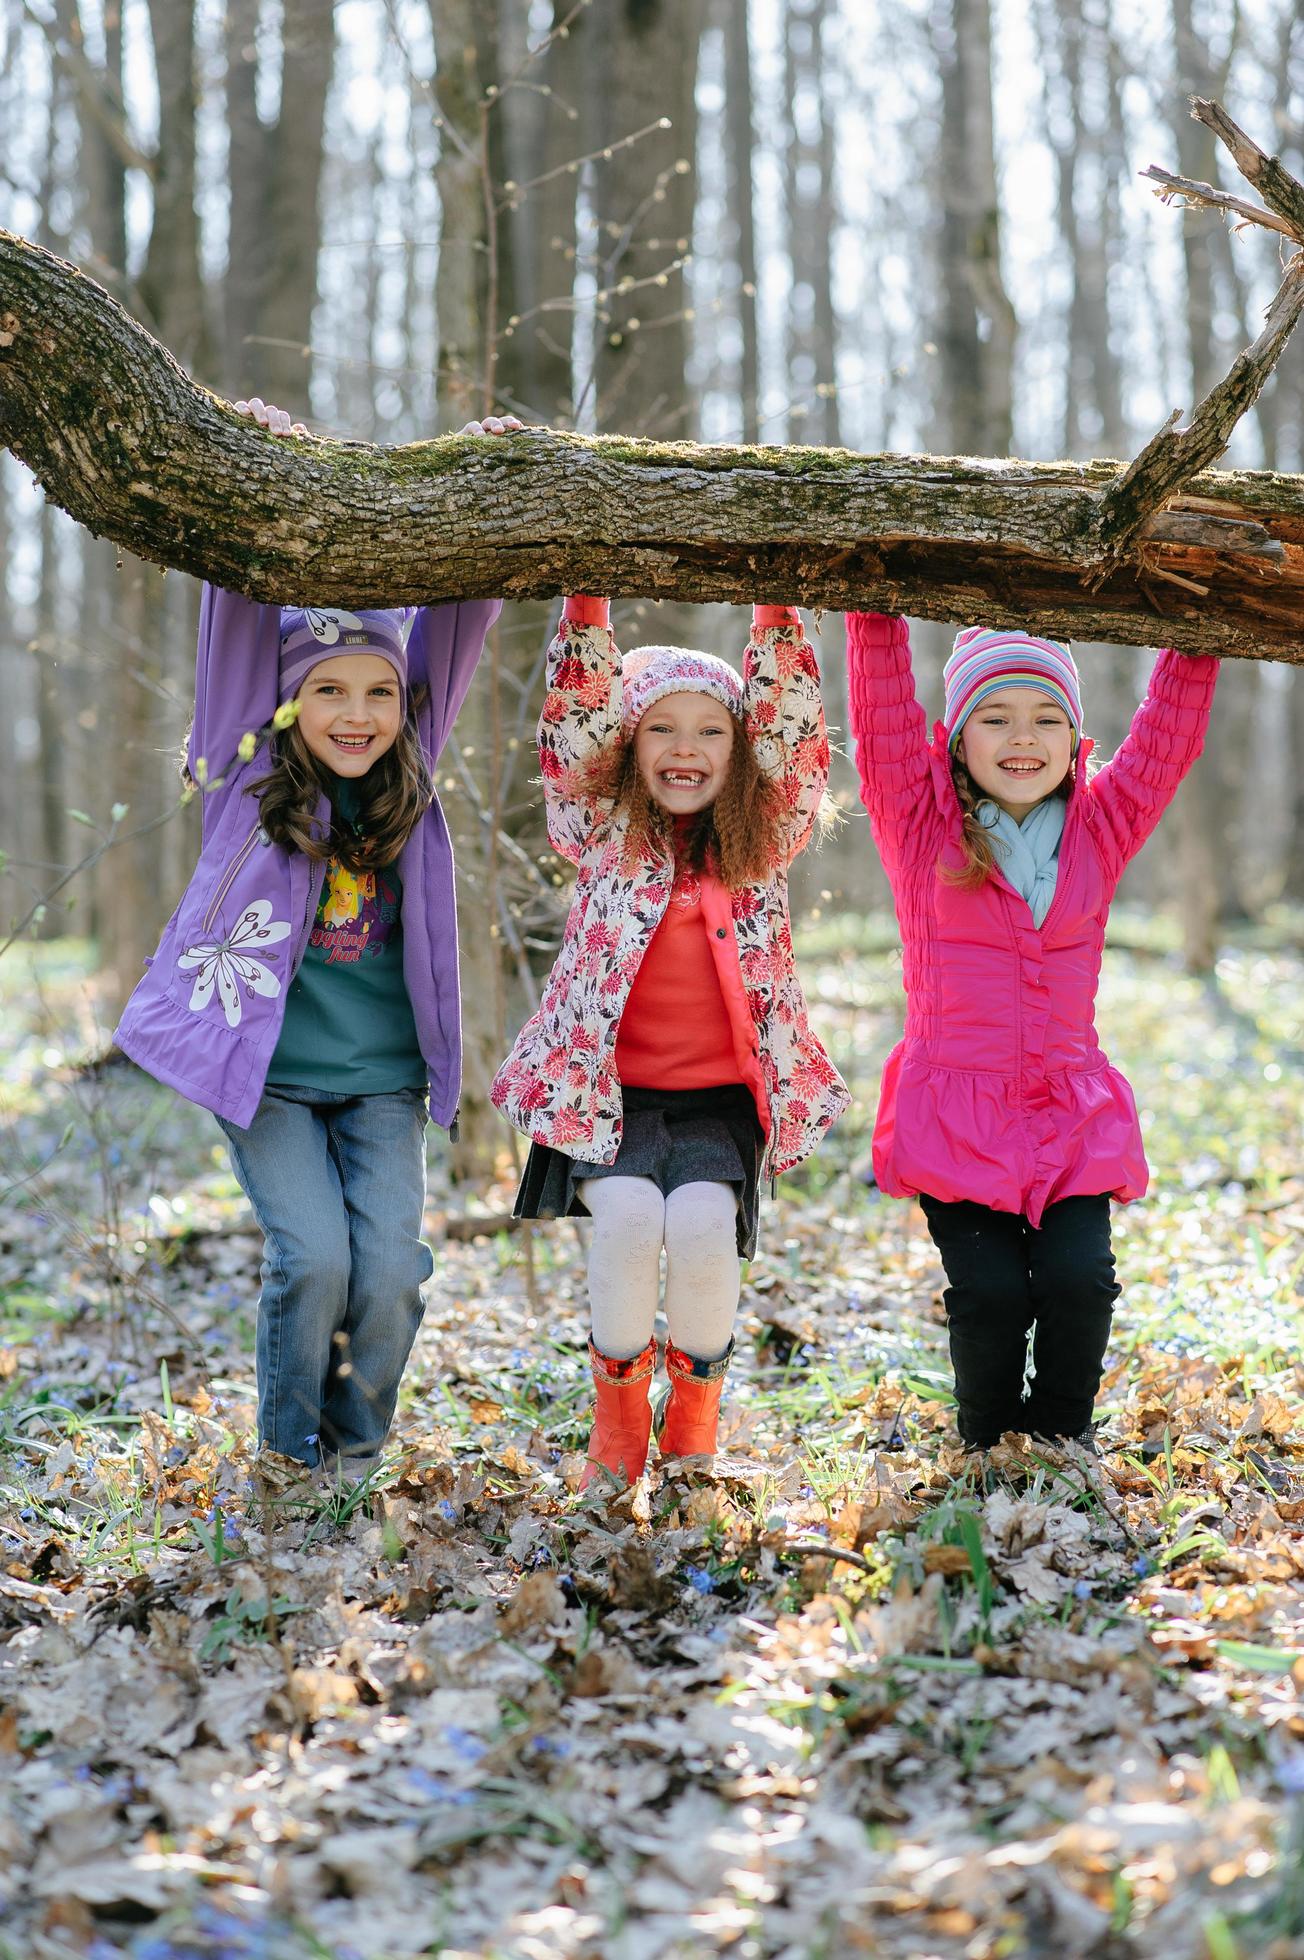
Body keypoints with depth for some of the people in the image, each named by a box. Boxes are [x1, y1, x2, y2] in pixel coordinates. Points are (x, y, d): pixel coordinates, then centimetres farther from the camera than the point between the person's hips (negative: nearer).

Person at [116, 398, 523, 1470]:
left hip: (382, 1075, 2)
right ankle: (293, 1447, 13)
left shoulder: (405, 780, 4)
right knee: (313, 1255, -14)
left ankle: (359, 1440, 17)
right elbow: (242, 614, -11)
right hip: (267, 1068, -2)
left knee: (391, 1263, -10)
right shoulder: (251, 775, -2)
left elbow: (455, 617, 1)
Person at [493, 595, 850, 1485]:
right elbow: (575, 720, -5)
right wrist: (587, 599, -13)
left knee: (703, 1222, -26)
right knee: (627, 1216, -27)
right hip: (608, 1088, 0)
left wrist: (775, 607, -10)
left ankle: (695, 1423, -1)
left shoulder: (763, 839, 7)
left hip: (721, 1099, 0)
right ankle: (619, 1420, -3)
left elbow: (788, 722, -3)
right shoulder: (604, 833, 6)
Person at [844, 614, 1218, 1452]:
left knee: (1080, 1280, -14)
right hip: (953, 1119, -2)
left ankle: (1061, 1438, 15)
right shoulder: (923, 825, -2)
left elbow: (1170, 731, 4)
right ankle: (987, 1449, 17)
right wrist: (877, 612, -14)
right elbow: (882, 710, -9)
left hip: (1072, 1116, 2)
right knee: (990, 1294, -13)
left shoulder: (1100, 826, 5)